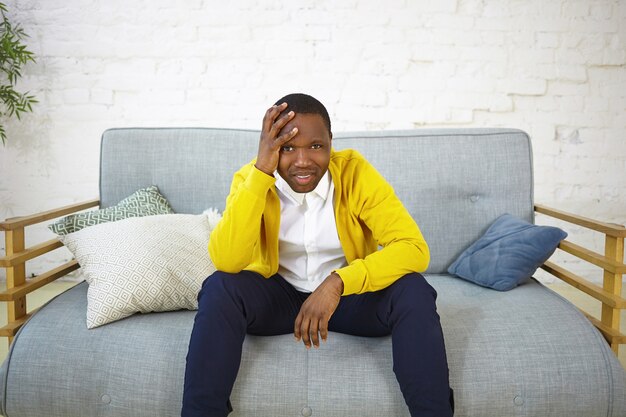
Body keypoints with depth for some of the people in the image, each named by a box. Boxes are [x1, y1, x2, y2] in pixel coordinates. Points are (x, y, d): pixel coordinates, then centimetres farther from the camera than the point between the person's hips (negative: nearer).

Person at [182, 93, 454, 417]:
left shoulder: (355, 172, -19)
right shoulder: (251, 177, -16)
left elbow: (414, 248, -26)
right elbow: (226, 261, -31)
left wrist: (338, 282, -38)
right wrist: (261, 171, -37)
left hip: (350, 295, 0)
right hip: (277, 295, 1)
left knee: (413, 291, -27)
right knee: (220, 288, -27)